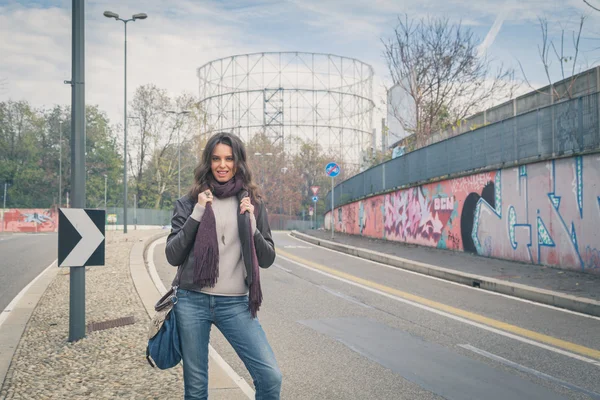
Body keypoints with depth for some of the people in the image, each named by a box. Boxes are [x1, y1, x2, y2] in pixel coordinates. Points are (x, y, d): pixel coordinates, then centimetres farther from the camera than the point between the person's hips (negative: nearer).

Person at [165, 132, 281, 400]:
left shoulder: (252, 203, 7)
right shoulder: (190, 202, 4)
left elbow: (267, 259, 6)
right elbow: (172, 256, -2)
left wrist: (250, 224, -10)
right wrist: (197, 214, -10)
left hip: (235, 304, 1)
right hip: (192, 301, 0)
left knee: (271, 377, -10)